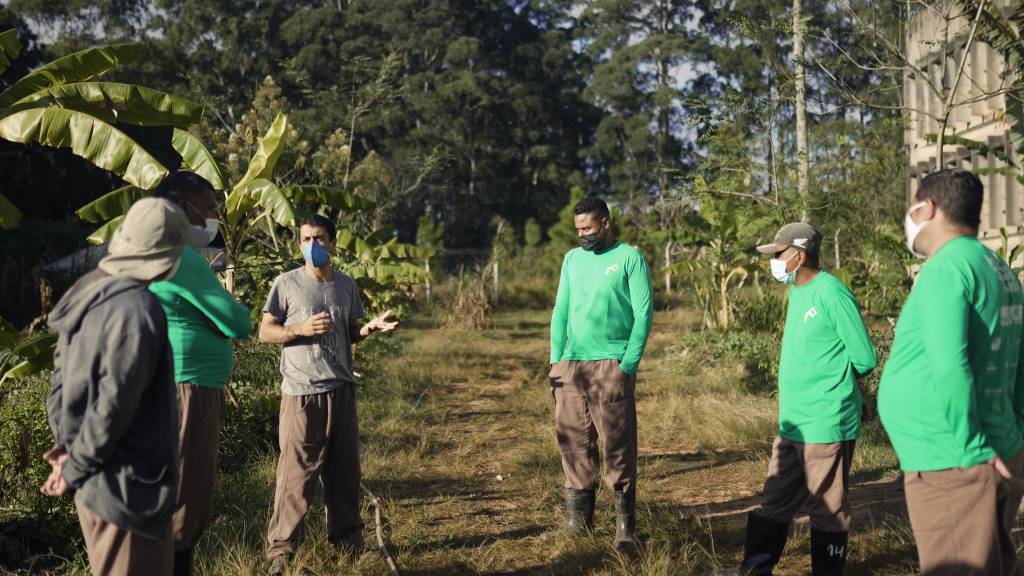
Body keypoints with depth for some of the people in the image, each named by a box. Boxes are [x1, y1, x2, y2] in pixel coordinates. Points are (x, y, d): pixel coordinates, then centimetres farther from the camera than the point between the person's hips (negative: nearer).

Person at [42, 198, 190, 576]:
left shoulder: (91, 292, 5)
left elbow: (62, 374, 11)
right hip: (126, 483, -9)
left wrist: (68, 442, 8)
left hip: (101, 477, 9)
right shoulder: (138, 310, -24)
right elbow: (113, 406, -24)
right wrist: (74, 470, -11)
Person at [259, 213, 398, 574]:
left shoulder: (347, 285, 9)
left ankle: (346, 537, 25)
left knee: (344, 468, 12)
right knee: (296, 470, -5)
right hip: (300, 392, -4)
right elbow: (265, 332, -2)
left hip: (341, 389, 5)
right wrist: (301, 329, -18)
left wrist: (371, 328, -3)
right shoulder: (287, 284, -3)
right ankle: (281, 546, 5)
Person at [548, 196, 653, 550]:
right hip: (571, 364, 5)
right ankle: (579, 519, 14)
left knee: (618, 445, -5)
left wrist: (629, 364, -12)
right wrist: (555, 360, 5)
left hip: (610, 364, -5)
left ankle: (625, 524, 1)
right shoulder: (572, 259, 14)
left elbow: (644, 313, -5)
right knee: (572, 440, 5)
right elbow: (561, 312, 14)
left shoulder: (630, 258, -1)